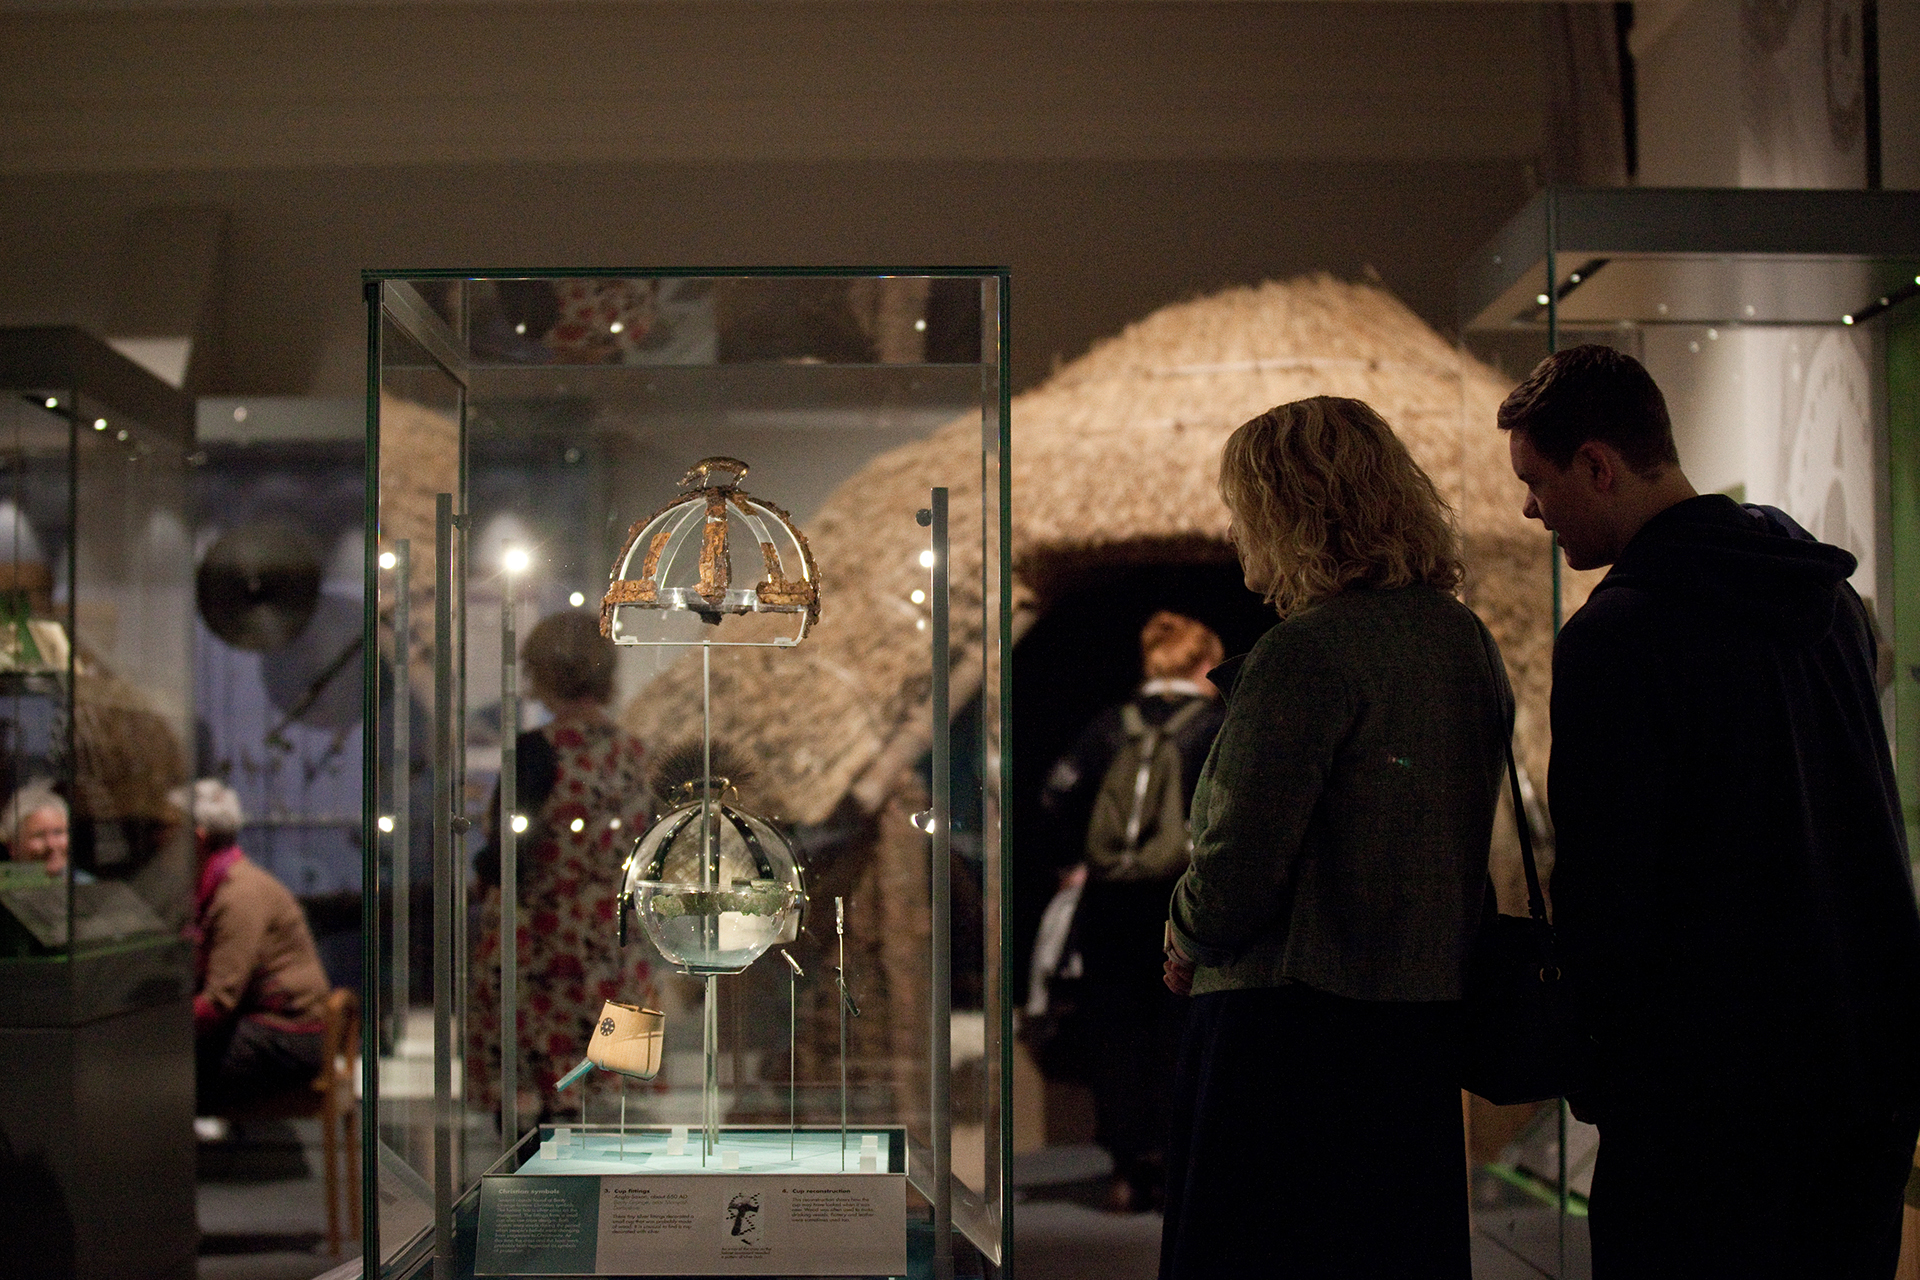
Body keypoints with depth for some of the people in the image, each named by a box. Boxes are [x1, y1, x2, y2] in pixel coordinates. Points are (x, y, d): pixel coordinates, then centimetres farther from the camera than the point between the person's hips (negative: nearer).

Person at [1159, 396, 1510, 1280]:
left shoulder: (1311, 650, -16)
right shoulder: (1468, 642, 10)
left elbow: (1244, 864, -19)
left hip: (1294, 1019, -8)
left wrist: (1189, 939, 1)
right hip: (1425, 1030, 8)